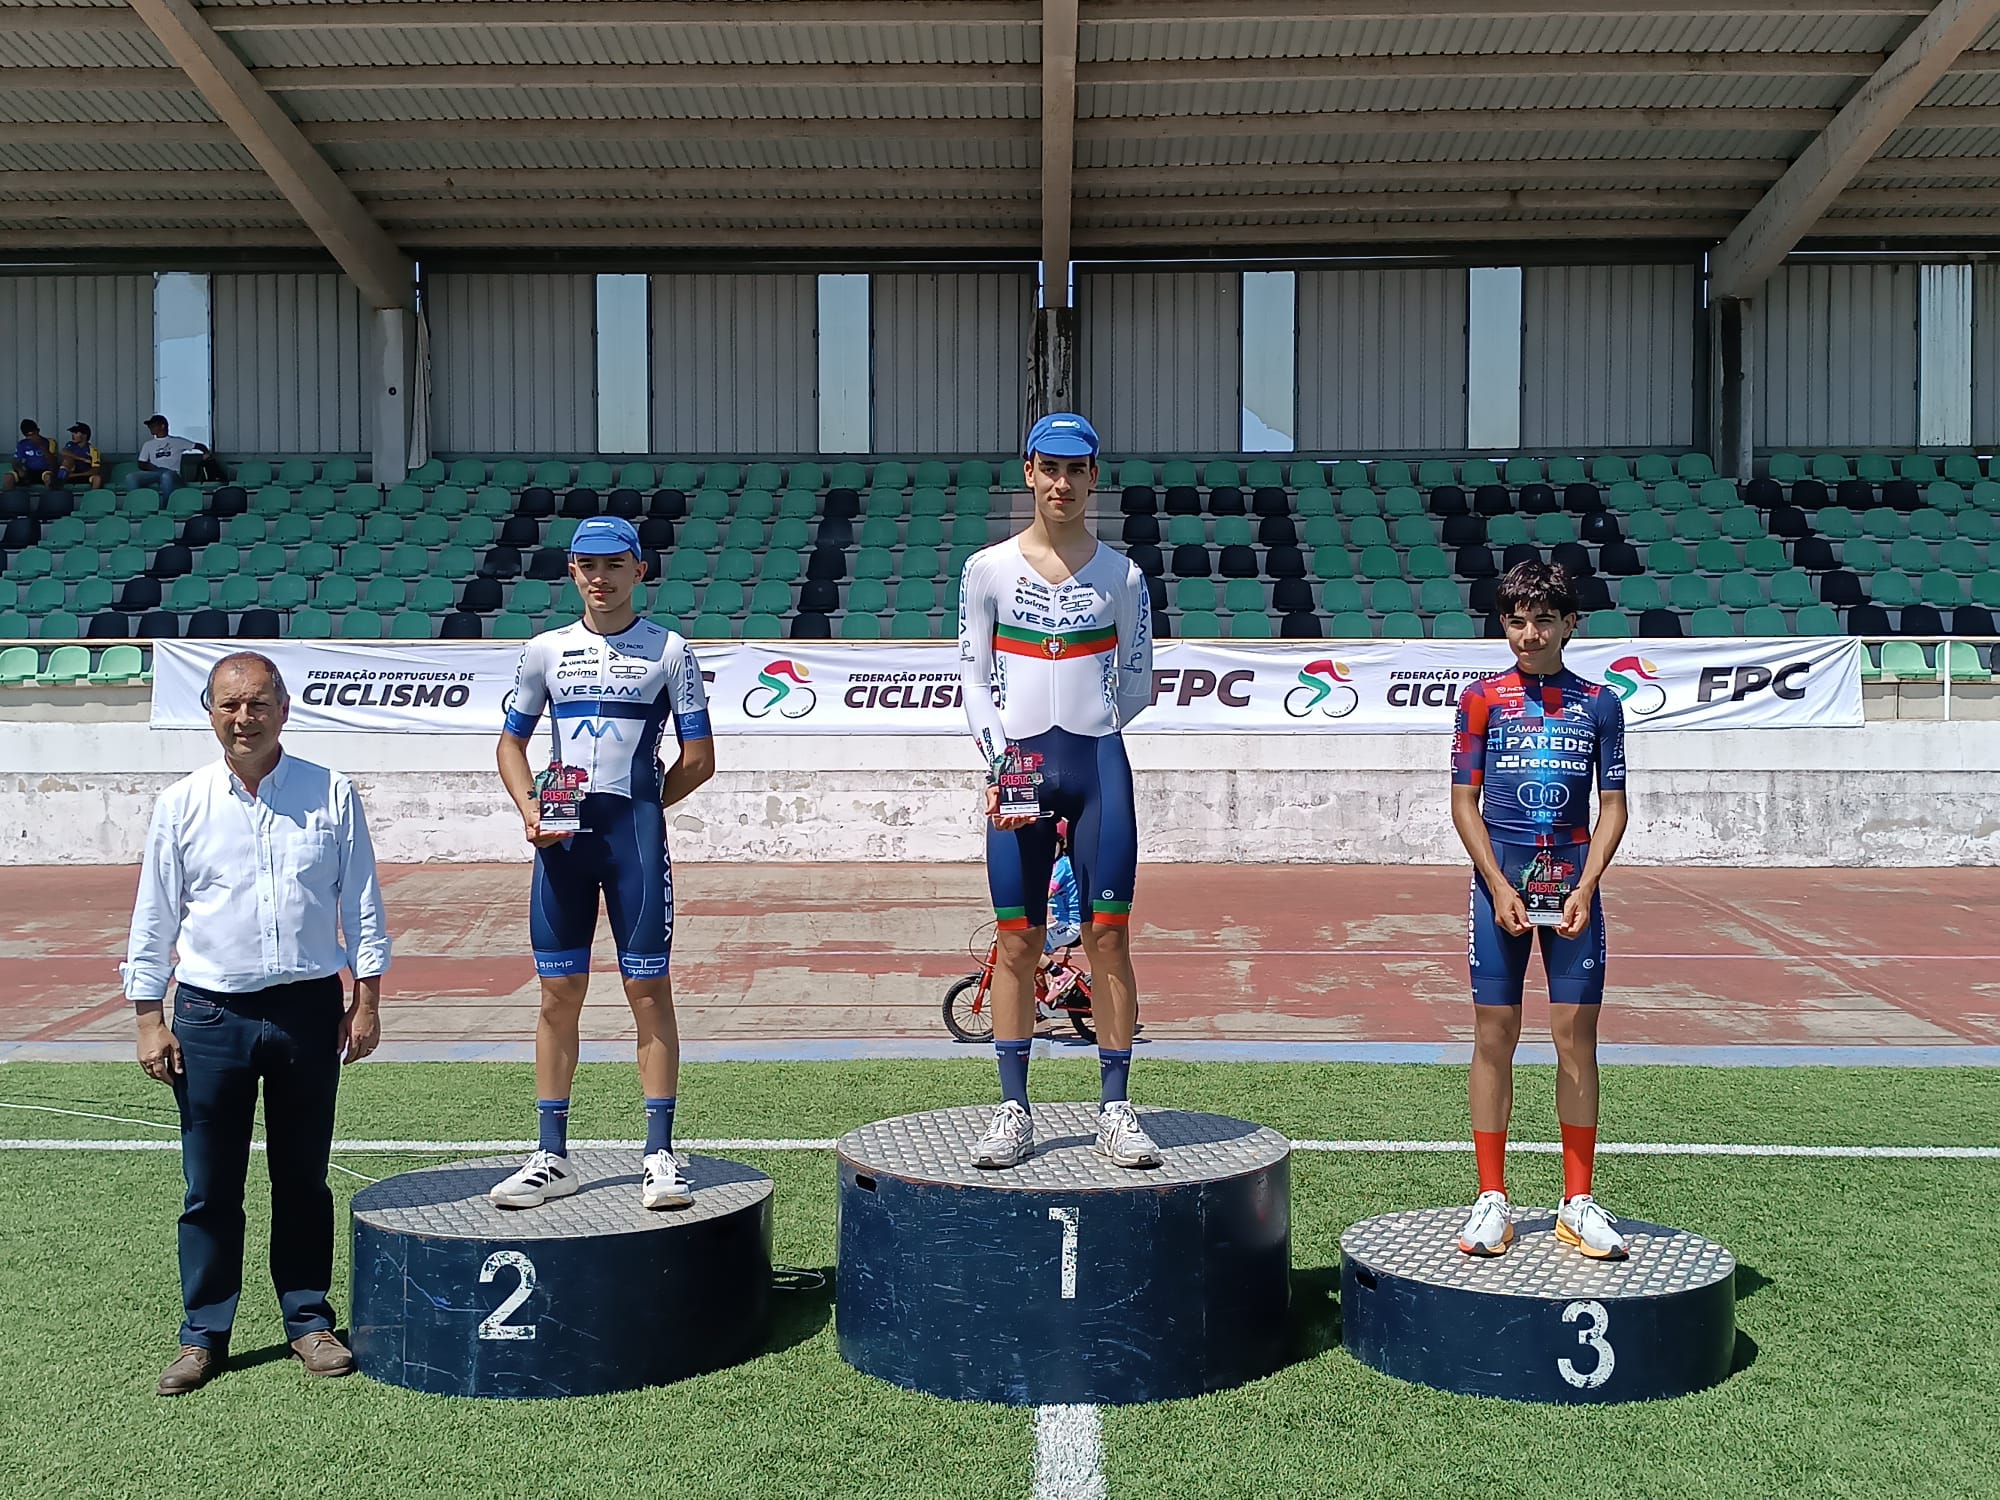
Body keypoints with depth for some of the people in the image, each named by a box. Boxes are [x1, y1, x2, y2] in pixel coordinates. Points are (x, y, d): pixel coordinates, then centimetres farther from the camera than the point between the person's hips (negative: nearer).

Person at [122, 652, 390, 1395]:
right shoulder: (180, 804, 1)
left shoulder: (331, 795, 1)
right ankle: (203, 1335, 17)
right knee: (210, 1186, 5)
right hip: (211, 1014, 0)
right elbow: (153, 919, 5)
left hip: (309, 1009, 0)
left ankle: (308, 1319, 23)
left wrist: (366, 1000, 1)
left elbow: (361, 903, 5)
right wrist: (148, 1018, 2)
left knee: (302, 1177, 10)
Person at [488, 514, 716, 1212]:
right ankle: (552, 1156, 15)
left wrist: (636, 809, 1)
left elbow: (698, 759, 3)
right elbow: (511, 743, 16)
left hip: (634, 833, -3)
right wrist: (529, 808, -1)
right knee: (558, 995, 6)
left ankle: (660, 1154, 4)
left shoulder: (668, 651, 3)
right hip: (561, 836, 3)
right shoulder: (546, 650, 12)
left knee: (649, 991, -3)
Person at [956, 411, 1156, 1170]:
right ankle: (1013, 1110, 11)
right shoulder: (988, 569, 4)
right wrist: (998, 759, -8)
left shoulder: (1120, 576, 4)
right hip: (1018, 766, 0)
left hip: (1098, 764, 0)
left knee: (1108, 938, 1)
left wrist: (1085, 729, 4)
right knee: (1017, 943, 3)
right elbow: (973, 678, 3)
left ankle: (1115, 1108, 10)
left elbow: (1136, 685, 11)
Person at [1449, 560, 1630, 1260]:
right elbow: (1464, 802, 2)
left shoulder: (1599, 703, 6)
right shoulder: (1482, 698, 3)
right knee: (1494, 1037, 1)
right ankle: (1492, 1201, 8)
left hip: (1573, 887, 1)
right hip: (1500, 886, -1)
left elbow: (1612, 806, 6)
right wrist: (1500, 888, -8)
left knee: (1576, 1038, 2)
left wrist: (1585, 888, -6)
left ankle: (1578, 1203, 10)